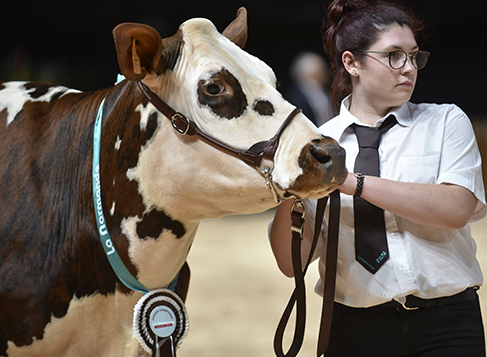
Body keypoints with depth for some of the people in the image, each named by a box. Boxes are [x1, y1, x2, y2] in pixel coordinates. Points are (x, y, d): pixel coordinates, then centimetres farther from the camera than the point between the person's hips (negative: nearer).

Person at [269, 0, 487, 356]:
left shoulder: (446, 122, 5)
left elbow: (457, 209, -14)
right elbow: (292, 263, 1)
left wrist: (352, 182, -19)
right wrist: (288, 196, -19)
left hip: (446, 326, 0)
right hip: (356, 327, 0)